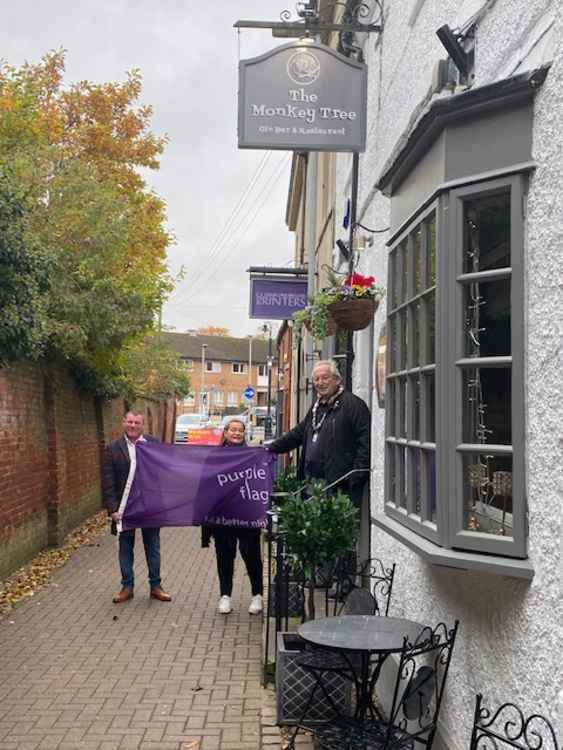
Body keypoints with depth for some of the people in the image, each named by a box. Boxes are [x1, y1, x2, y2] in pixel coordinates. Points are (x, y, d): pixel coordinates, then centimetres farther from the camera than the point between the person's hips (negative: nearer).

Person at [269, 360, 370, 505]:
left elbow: (365, 441, -13)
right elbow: (298, 433, 29)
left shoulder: (353, 404, -7)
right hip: (311, 481, 8)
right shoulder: (316, 407, 21)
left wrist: (357, 476, -18)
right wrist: (270, 448, 23)